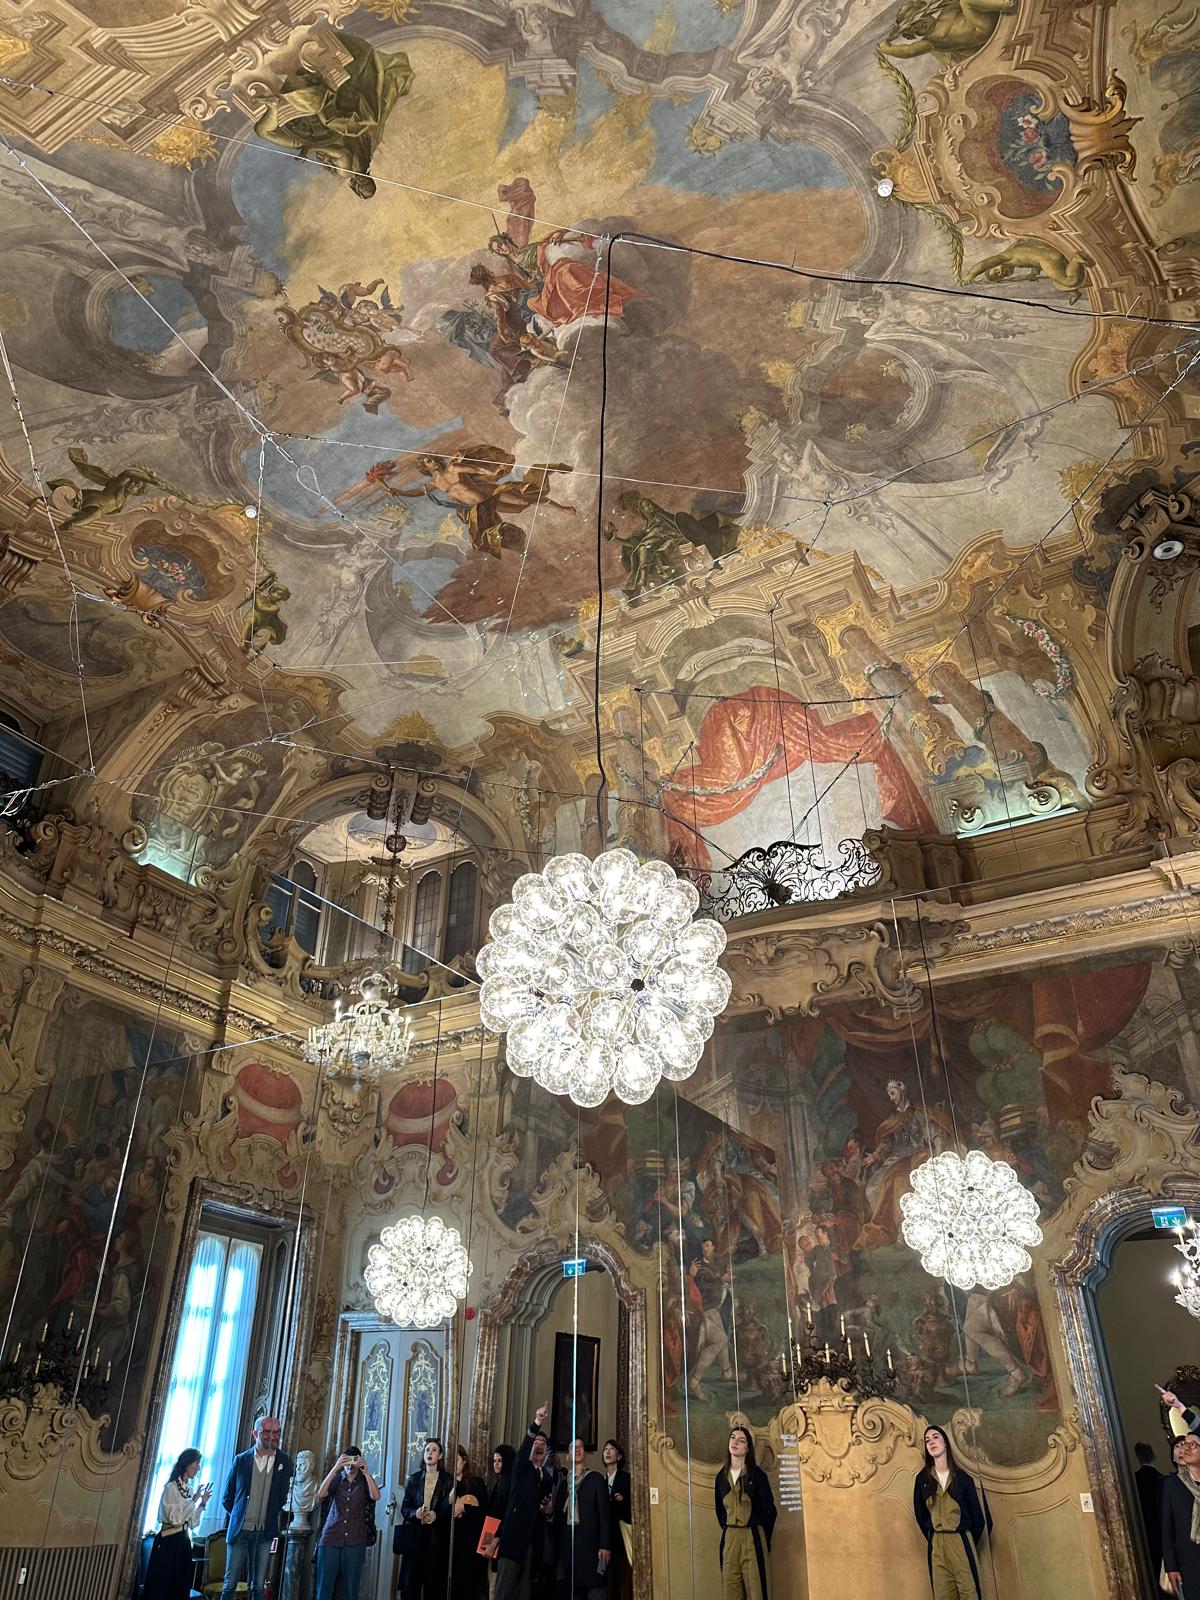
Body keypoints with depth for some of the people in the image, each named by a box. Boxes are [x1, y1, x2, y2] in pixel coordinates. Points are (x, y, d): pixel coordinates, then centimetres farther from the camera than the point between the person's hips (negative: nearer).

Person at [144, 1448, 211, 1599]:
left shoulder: (190, 1490, 9)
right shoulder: (171, 1487, -11)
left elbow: (192, 1523, 10)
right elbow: (175, 1518, -18)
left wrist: (202, 1503, 0)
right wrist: (194, 1500, -17)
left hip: (184, 1542, 7)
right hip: (168, 1542, -7)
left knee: (180, 1586, 9)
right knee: (161, 1585, -1)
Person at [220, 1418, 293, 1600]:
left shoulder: (284, 1462, 0)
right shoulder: (241, 1460, -2)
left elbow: (282, 1497, 10)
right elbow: (227, 1498, 8)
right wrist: (240, 1517, 7)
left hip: (264, 1533, 1)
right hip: (239, 1530, -1)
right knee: (230, 1584, 2)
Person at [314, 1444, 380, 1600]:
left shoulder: (365, 1481, 8)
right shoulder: (336, 1479, 9)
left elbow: (376, 1496, -10)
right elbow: (320, 1494, -8)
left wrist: (366, 1472, -19)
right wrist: (335, 1468, -17)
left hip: (355, 1541, 0)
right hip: (330, 1538, 0)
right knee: (324, 1586, -4)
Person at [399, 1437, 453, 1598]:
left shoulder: (447, 1479, 4)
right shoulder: (414, 1478, 10)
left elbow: (450, 1509, 1)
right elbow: (404, 1507, 8)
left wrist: (436, 1515, -17)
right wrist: (415, 1513, -11)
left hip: (436, 1538, -2)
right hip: (414, 1537, 2)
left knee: (433, 1585, -4)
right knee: (410, 1583, -3)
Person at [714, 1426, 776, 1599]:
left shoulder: (757, 1474, -5)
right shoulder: (721, 1476, 7)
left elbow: (770, 1510, -1)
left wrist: (763, 1540, 4)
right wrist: (728, 1530, 11)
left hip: (752, 1537, -4)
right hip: (729, 1538, 4)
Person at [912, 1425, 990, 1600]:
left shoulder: (962, 1477, -1)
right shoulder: (922, 1478, 3)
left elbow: (977, 1515, 4)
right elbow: (919, 1513, 11)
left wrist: (969, 1542, 6)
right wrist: (933, 1538, 7)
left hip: (961, 1541, -2)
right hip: (936, 1544, 2)